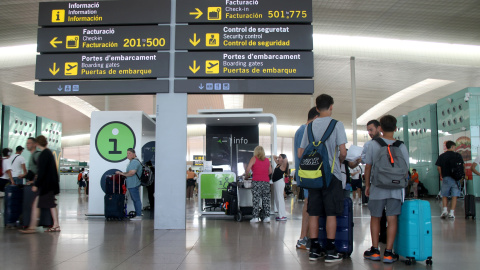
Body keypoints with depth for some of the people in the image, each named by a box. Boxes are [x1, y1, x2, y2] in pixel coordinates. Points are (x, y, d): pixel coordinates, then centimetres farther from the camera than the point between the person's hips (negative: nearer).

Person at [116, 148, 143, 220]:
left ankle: (138, 216, -4)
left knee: (136, 199, -7)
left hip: (134, 184, -11)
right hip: (131, 184, 11)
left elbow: (131, 173, -23)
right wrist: (123, 173, 11)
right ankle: (137, 214, 21)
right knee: (134, 199, 14)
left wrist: (121, 173, -13)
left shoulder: (135, 162, -15)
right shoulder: (132, 162, 19)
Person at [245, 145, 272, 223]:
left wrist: (246, 176, 10)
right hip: (266, 181, 4)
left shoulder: (254, 159, 2)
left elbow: (248, 169, -6)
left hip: (256, 181, -3)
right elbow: (270, 171, 15)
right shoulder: (267, 160, 13)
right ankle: (267, 216, 7)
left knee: (256, 199, 0)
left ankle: (256, 217, -1)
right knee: (266, 199, 7)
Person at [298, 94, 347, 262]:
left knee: (314, 213, 7)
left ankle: (314, 250, 13)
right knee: (331, 213, 1)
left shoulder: (310, 126, 8)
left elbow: (300, 153, 7)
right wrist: (339, 162, 10)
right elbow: (343, 152, -10)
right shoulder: (336, 124, -5)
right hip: (331, 174, -4)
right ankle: (331, 251, 4)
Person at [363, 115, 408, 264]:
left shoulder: (373, 145, -4)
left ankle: (375, 251, 16)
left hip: (377, 188, 0)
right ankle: (388, 252, 5)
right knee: (392, 219, 4)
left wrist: (367, 185, 10)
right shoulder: (401, 146, -2)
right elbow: (405, 170, 2)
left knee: (375, 218, 12)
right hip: (395, 189, 0)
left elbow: (368, 167, -1)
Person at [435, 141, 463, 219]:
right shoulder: (457, 155, 0)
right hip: (456, 178, -1)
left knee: (444, 195, 11)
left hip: (446, 178, 1)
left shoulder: (442, 156, 2)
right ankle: (452, 212, -2)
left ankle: (445, 210, -5)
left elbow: (438, 167, 0)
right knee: (454, 196, 3)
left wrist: (441, 176, 14)